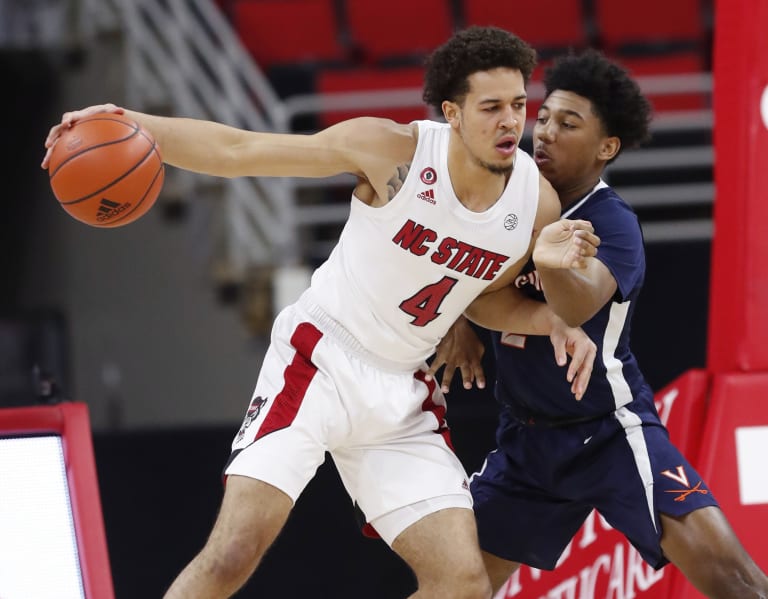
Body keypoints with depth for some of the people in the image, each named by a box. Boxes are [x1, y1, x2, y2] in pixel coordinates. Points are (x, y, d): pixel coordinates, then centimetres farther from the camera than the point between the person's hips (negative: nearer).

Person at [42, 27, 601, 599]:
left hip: (403, 395, 4)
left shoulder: (538, 203, -8)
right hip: (320, 359, -4)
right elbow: (237, 151, -15)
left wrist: (558, 326, -8)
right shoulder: (393, 150, -18)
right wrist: (130, 123, -27)